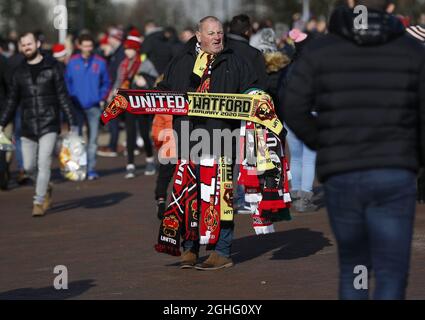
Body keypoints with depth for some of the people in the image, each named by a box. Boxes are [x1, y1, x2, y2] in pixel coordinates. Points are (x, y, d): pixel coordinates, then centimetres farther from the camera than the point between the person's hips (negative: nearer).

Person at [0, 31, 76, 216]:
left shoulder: (51, 67, 1)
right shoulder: (20, 72, 10)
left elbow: (63, 96, 0)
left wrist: (71, 122, -5)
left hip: (49, 125, -4)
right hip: (28, 127, 4)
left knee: (43, 163, -12)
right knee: (29, 166, 4)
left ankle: (39, 202, -5)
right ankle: (46, 187, 32)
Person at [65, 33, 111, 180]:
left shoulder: (100, 62, 1)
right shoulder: (72, 62, 2)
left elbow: (106, 83, 9)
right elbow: (67, 81, 9)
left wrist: (101, 98, -1)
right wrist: (71, 97, -1)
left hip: (94, 106, 0)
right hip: (77, 106, 0)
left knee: (93, 140, 2)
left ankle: (91, 169, 6)